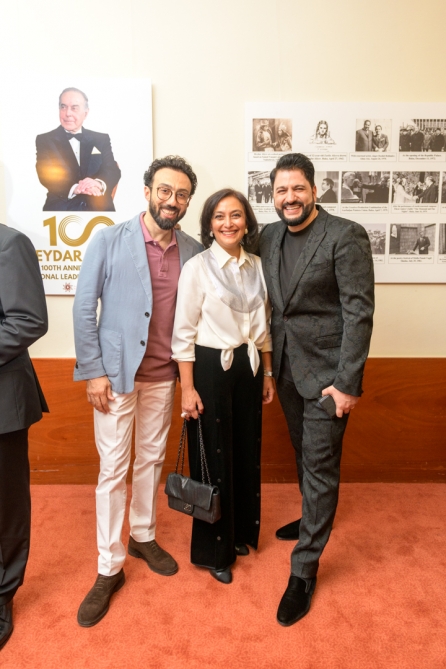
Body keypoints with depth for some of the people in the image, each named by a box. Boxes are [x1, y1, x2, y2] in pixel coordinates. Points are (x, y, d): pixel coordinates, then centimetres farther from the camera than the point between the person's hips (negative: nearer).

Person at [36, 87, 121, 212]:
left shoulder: (101, 139, 14)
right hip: (61, 209, -1)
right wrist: (74, 188, -25)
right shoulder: (44, 140, 9)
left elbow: (113, 171, 3)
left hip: (100, 209, 2)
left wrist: (99, 183, -22)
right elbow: (46, 175, -4)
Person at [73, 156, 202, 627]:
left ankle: (143, 537, 38)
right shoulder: (109, 241, -7)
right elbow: (83, 308, -6)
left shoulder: (192, 251, 1)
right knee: (113, 469, 4)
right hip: (115, 372, -3)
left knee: (152, 460, 17)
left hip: (163, 375, 4)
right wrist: (92, 371, -10)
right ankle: (109, 568, 21)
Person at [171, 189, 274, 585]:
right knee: (214, 456, 7)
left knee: (246, 452, 16)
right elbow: (184, 333, -10)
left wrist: (267, 373, 12)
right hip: (210, 368, -5)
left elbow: (263, 324, 12)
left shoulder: (257, 267, 5)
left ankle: (241, 532, 40)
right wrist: (188, 388, -13)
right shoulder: (197, 268, -10)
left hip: (248, 368, 5)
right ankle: (213, 549, 27)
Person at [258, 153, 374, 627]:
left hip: (326, 372, -6)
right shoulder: (268, 237, 6)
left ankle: (304, 570, 18)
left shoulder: (345, 236, -13)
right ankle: (313, 518, 48)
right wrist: (268, 364, 6)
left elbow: (359, 312, -16)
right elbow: (271, 303, 10)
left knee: (320, 466, 3)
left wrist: (347, 382, -19)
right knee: (303, 454, 22)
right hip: (286, 369, 6)